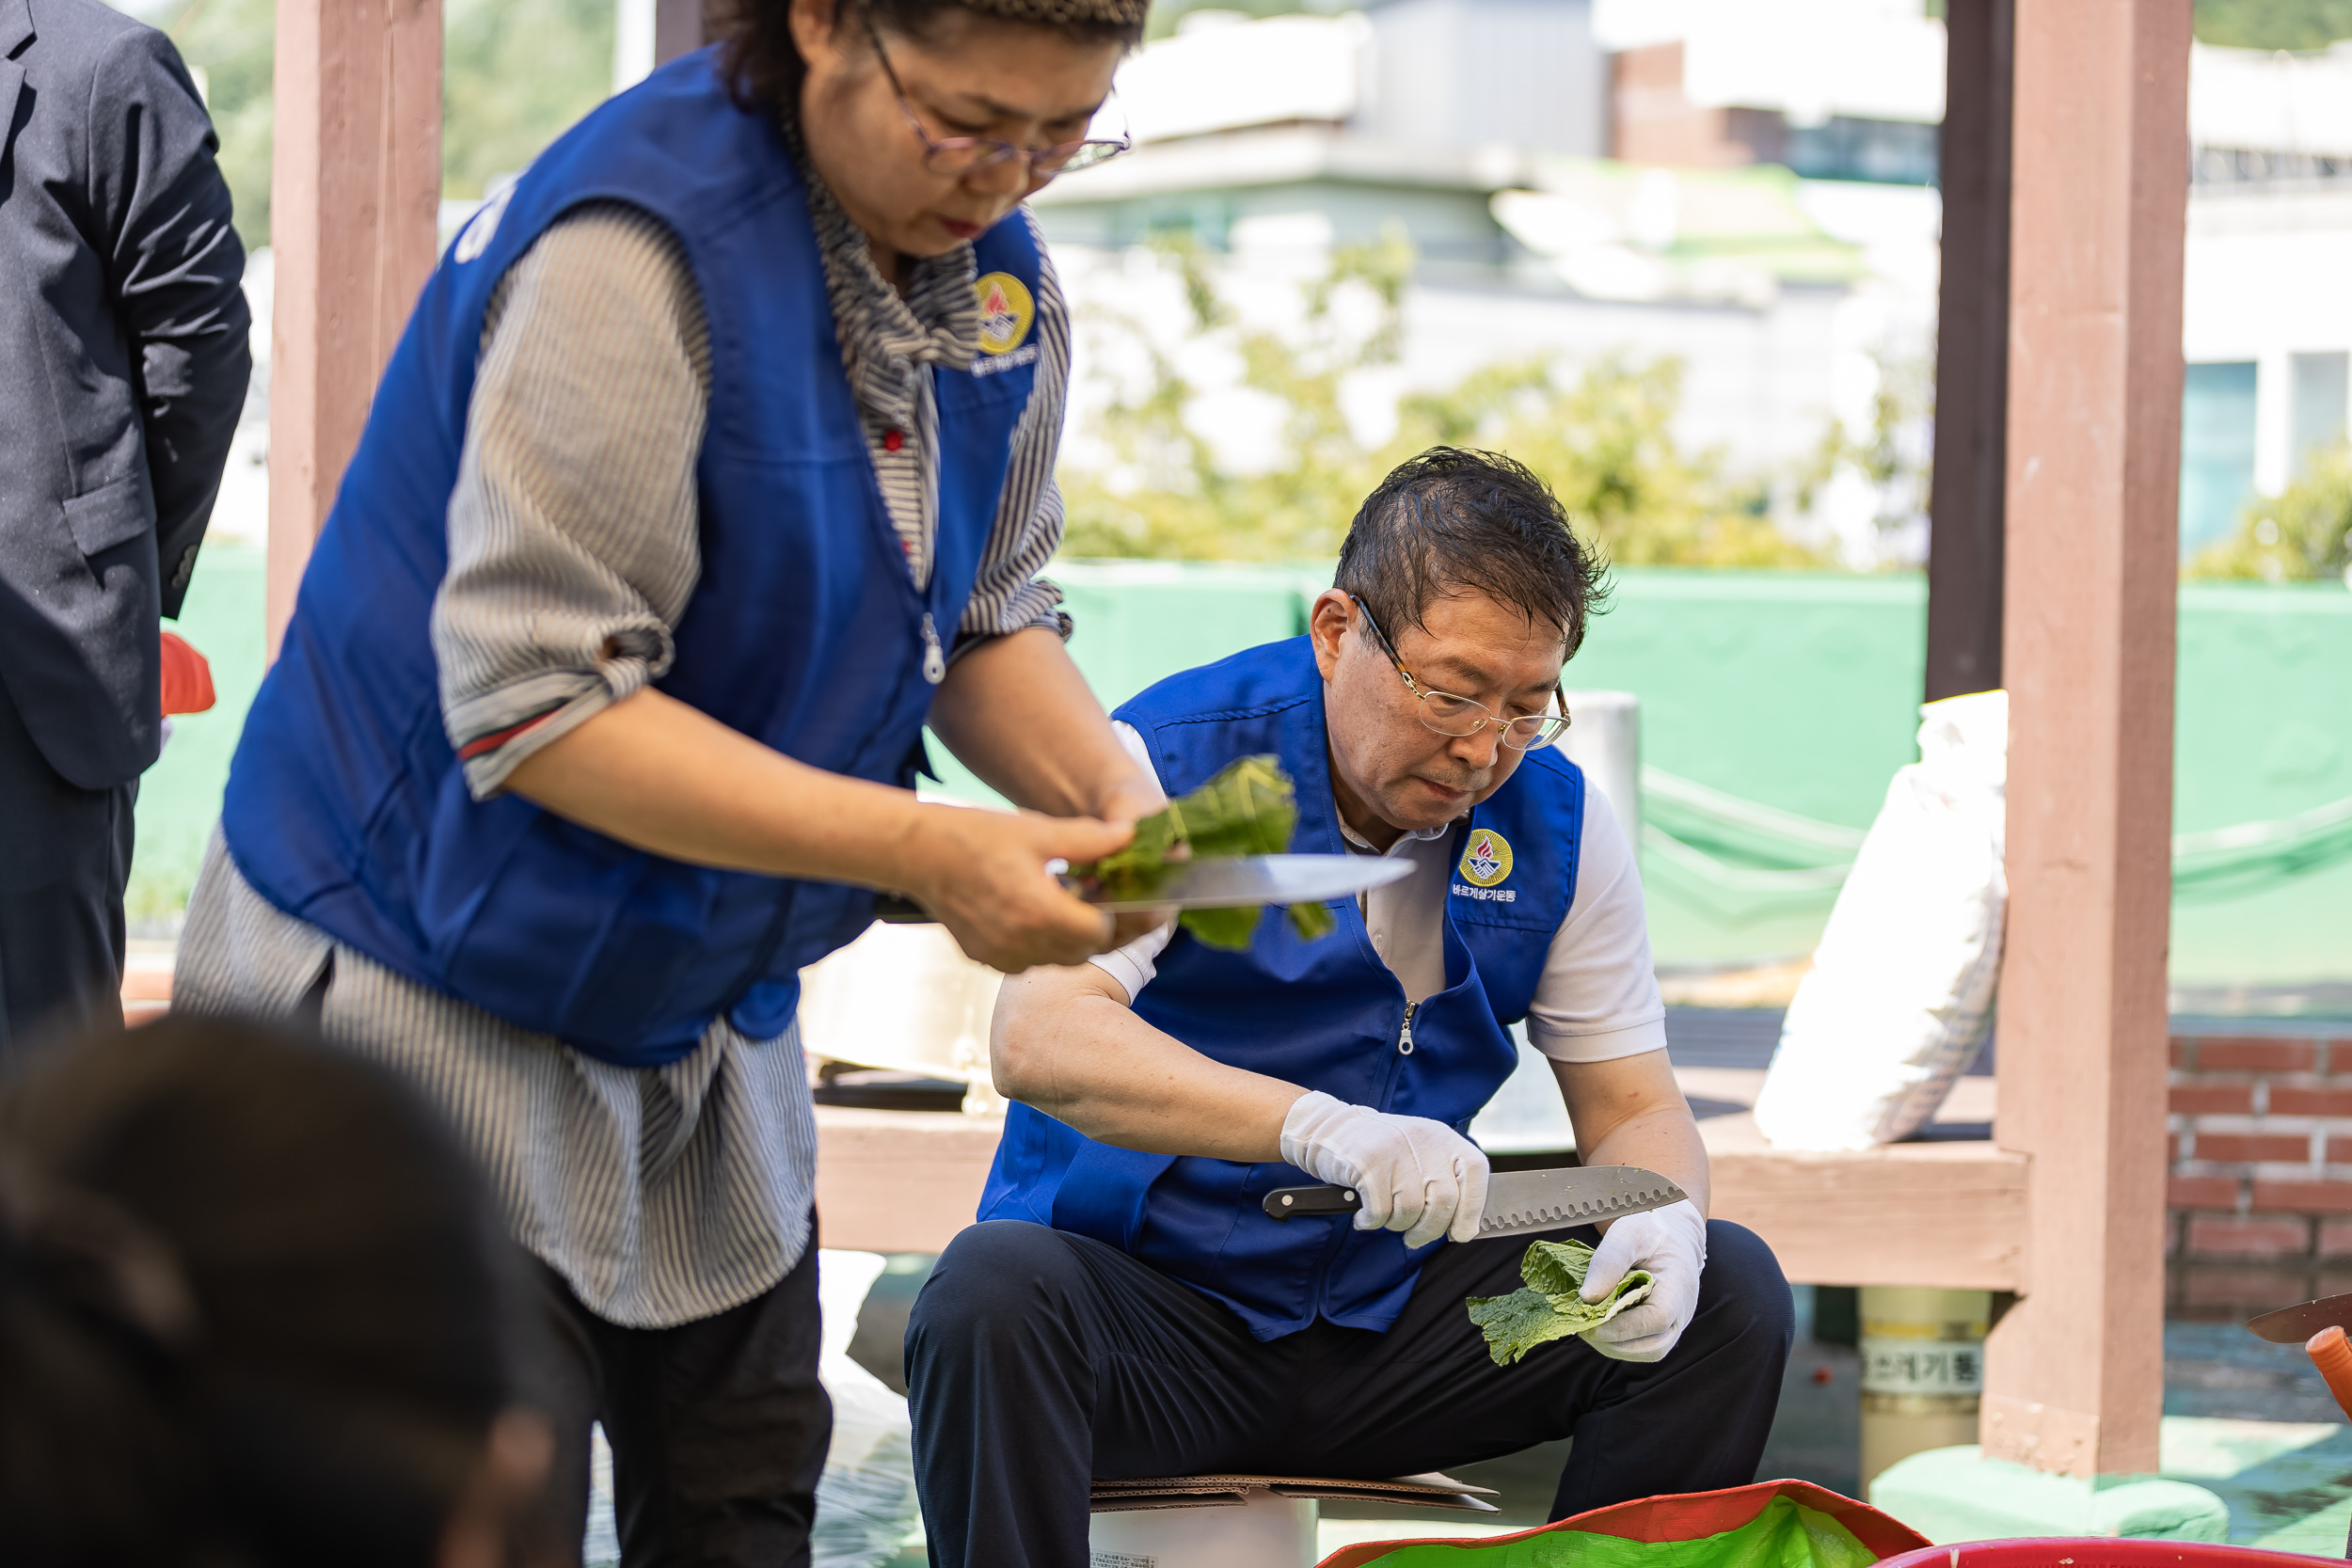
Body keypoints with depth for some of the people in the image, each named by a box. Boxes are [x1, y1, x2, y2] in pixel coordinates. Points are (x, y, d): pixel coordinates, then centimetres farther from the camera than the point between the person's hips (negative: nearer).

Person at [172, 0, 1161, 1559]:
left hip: (705, 1007, 8)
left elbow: (985, 617, 8)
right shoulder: (636, 251, -26)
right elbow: (537, 699, -28)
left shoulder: (995, 271, 0)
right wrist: (926, 853, -30)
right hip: (432, 1002, -8)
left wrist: (1110, 796, -14)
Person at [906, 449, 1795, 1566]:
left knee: (1729, 1294, -12)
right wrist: (1315, 1125, -42)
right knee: (991, 1297, -36)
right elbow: (1037, 1041, -27)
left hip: (1387, 1318, 4)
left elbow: (1635, 1107, 6)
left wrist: (1659, 1226, -20)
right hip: (1147, 1297, -4)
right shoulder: (1169, 762, -13)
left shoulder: (1554, 819, 2)